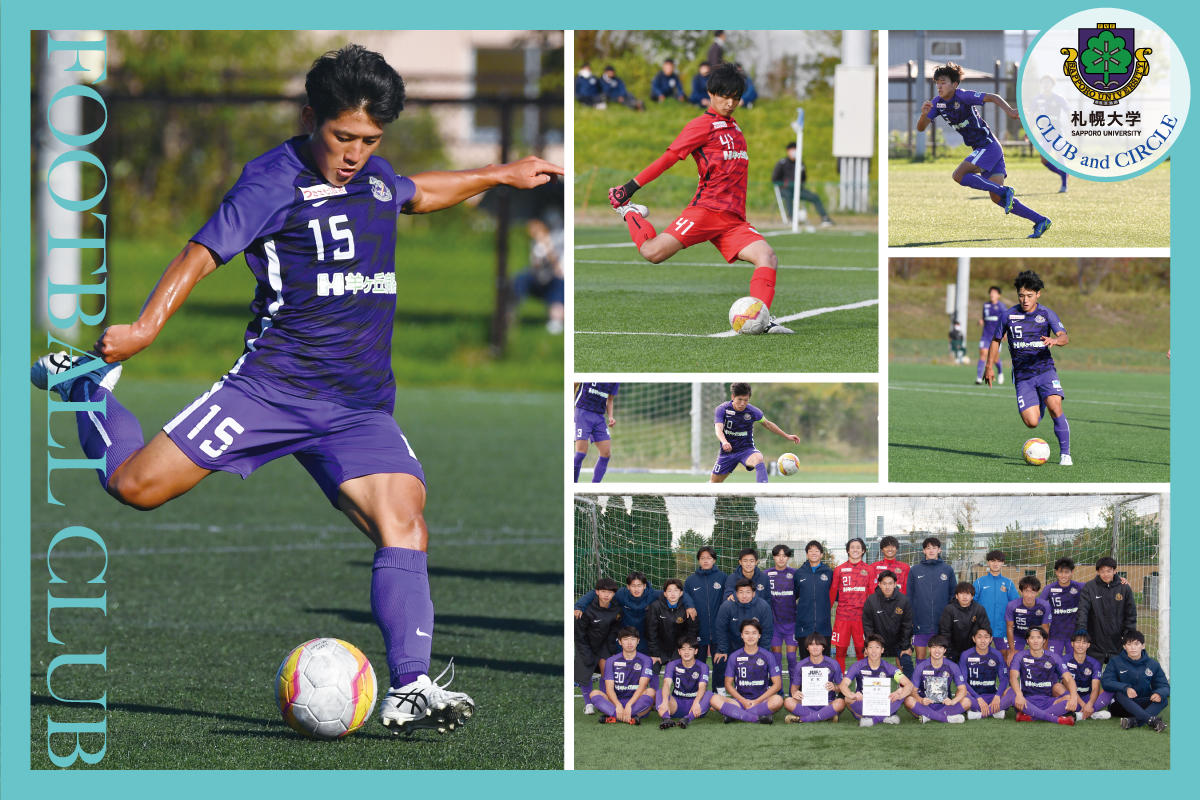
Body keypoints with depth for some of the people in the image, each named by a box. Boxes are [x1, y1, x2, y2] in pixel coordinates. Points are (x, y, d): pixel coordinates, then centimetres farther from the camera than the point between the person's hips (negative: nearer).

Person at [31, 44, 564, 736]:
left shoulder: (373, 177, 16)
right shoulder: (275, 181, -6)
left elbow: (417, 194, 40)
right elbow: (204, 252, -15)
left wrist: (498, 176, 44)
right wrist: (147, 326, -29)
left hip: (362, 409, 5)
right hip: (273, 385, -5)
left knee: (404, 522, -18)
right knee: (137, 485, -8)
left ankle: (409, 691, -21)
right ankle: (88, 386, 22)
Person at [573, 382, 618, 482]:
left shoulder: (615, 382, 4)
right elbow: (574, 385, 2)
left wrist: (610, 417, -1)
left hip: (599, 417, 5)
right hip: (582, 413, -5)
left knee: (606, 453, -5)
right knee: (581, 453, -14)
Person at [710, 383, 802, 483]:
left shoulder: (752, 411, -9)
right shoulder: (722, 409, -14)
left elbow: (767, 424, 10)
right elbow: (718, 430, -29)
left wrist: (787, 436, 9)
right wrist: (724, 442, -51)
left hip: (746, 450, -1)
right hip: (727, 452, 1)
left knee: (758, 459, -35)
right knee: (714, 482, 8)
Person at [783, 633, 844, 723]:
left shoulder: (832, 664, 2)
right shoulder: (801, 666, 5)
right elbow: (795, 685, 10)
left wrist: (834, 687, -19)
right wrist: (794, 692, -15)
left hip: (827, 704, -1)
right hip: (806, 704, 1)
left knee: (841, 702, -35)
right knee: (788, 702, -28)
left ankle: (801, 718, -30)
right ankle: (827, 716, -28)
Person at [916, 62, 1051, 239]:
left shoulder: (963, 96, -14)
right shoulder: (937, 103, 6)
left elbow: (993, 97, -17)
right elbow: (921, 127, 3)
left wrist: (1009, 110, -34)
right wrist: (924, 114, -19)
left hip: (988, 146, -8)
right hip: (980, 149, 8)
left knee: (958, 175, -21)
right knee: (997, 198, 1)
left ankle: (1005, 192, -16)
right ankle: (1040, 221, 5)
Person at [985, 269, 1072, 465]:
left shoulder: (1047, 314, 1)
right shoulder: (1008, 316, 4)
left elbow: (1065, 337, -11)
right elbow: (996, 340, 19)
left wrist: (1055, 340, -34)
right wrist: (989, 367, 18)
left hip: (1045, 369, -1)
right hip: (1022, 375, 1)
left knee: (1055, 407, -25)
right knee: (1031, 422, -12)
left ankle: (1065, 453, -11)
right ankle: (1040, 405, 28)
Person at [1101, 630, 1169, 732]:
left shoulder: (1153, 664, 6)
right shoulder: (1115, 661, 1)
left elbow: (1164, 686, 3)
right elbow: (1106, 682, -11)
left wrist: (1159, 693, -23)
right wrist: (1125, 688, -30)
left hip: (1144, 705, 2)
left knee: (1162, 699, -25)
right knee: (1119, 694, -34)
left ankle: (1134, 721, -48)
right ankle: (1152, 720, -52)